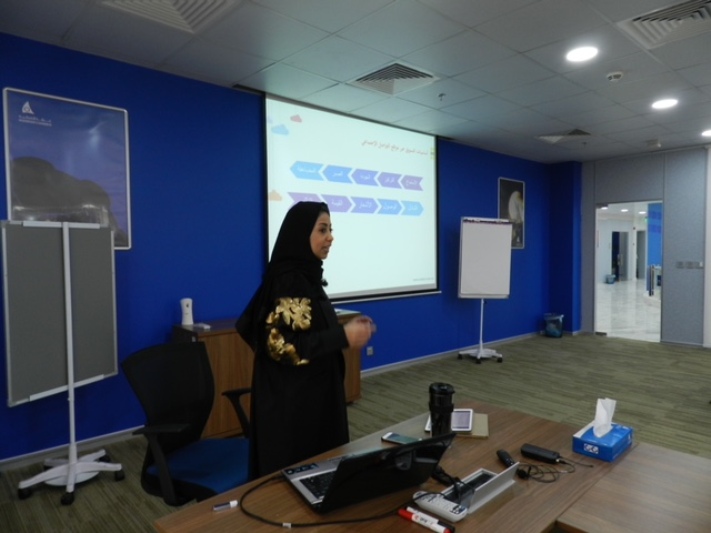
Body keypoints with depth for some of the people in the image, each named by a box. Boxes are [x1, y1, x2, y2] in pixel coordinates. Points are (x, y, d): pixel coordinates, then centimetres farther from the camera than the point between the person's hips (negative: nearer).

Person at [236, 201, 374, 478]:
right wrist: (343, 337, -24)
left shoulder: (306, 276, 7)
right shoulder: (290, 281, -21)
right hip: (294, 400, -10)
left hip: (313, 392, 10)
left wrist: (347, 328, 6)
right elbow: (284, 346, -26)